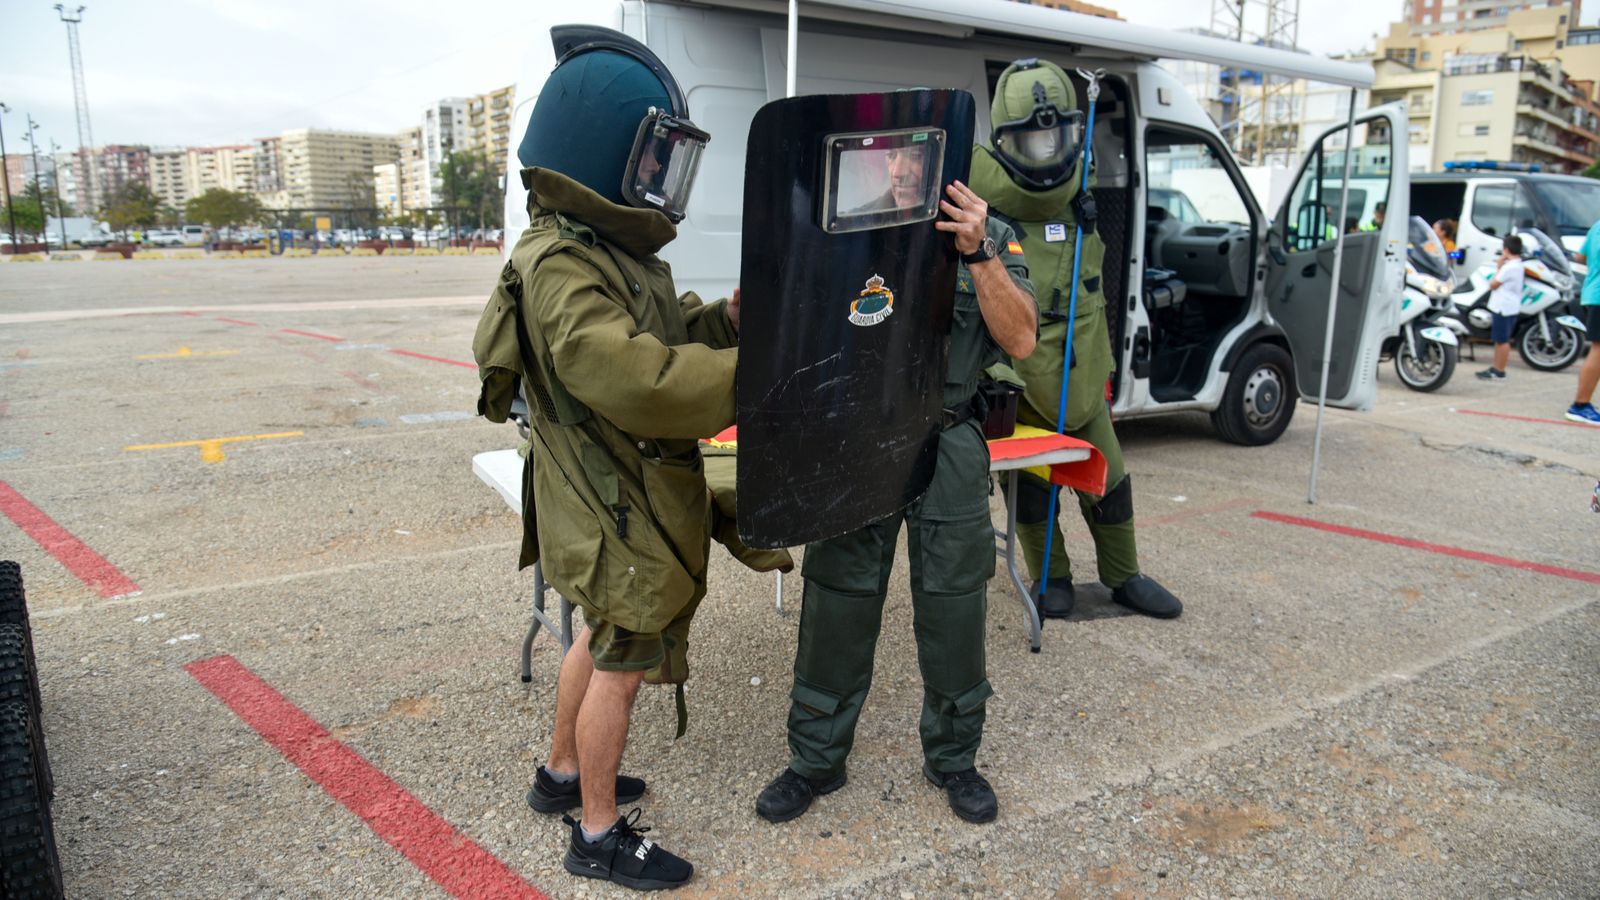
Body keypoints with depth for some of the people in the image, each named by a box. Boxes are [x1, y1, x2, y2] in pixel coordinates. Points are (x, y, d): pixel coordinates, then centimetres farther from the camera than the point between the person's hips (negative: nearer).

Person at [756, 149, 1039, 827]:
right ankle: (816, 760, 24)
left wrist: (978, 254, -20)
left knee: (953, 612, 9)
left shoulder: (989, 238, 2)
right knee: (837, 608, 6)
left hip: (949, 448, 0)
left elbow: (1020, 340, -9)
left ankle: (953, 759, 31)